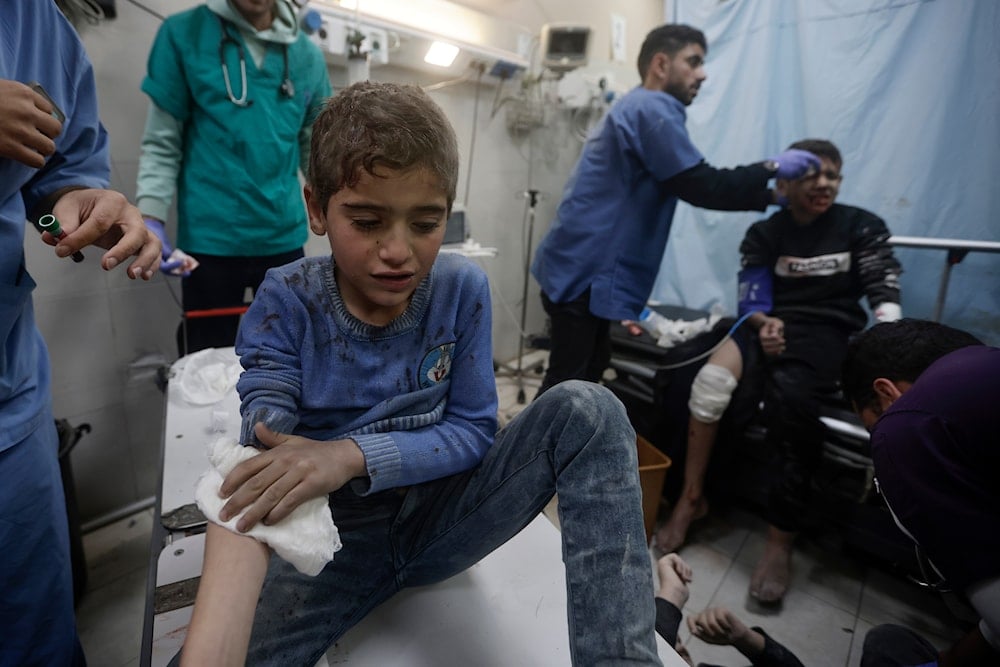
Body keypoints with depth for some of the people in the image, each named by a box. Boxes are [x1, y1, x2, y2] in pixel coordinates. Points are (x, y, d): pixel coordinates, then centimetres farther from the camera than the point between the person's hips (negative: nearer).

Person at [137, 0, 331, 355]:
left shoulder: (308, 56, 7)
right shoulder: (182, 33, -1)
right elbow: (162, 142, 0)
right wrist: (150, 218, -12)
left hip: (285, 238, 3)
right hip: (210, 239, -2)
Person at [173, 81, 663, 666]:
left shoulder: (462, 290, -10)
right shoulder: (287, 305, -12)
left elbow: (474, 431, -8)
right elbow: (260, 479, -22)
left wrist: (355, 454, -26)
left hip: (442, 519, 2)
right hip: (335, 534, -1)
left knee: (587, 410, -20)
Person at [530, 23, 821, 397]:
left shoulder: (638, 108, 23)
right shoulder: (653, 108, -10)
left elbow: (689, 186, 25)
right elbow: (701, 187, -15)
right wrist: (771, 168, -2)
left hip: (586, 269, 11)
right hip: (585, 272, -11)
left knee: (584, 378, 16)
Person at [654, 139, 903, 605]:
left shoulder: (861, 227, 10)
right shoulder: (764, 233, 13)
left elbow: (885, 296, 1)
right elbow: (750, 303, 3)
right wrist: (764, 323, -20)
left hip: (828, 334, -2)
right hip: (770, 324, 2)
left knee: (789, 401, -33)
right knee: (710, 381, -29)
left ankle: (781, 543, -21)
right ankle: (690, 498, -13)